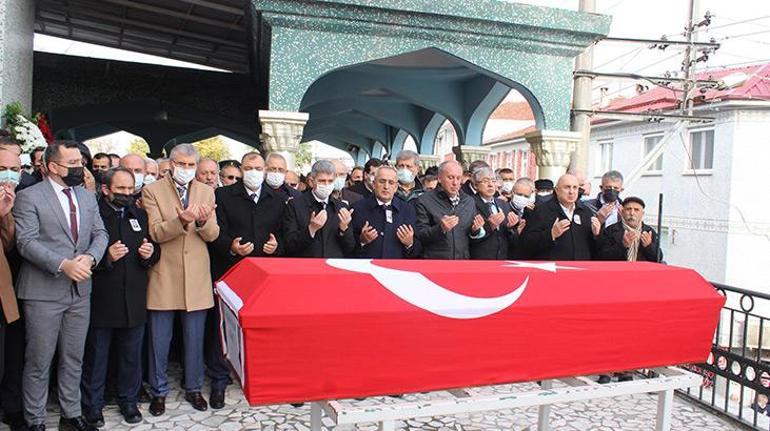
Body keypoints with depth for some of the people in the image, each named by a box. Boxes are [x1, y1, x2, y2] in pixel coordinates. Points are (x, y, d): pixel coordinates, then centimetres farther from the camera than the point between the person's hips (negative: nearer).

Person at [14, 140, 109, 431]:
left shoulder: (88, 197, 11)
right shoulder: (29, 197, -7)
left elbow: (100, 233, 8)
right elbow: (26, 242, -14)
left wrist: (89, 257, -12)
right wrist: (63, 265, -25)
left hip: (80, 290, 5)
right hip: (43, 292, -5)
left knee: (74, 358, 14)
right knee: (39, 362, 6)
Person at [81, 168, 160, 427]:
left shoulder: (140, 215, 10)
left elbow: (154, 251, 15)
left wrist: (150, 253, -6)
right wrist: (106, 257, -24)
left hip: (134, 300, 4)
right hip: (101, 300, -4)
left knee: (131, 356, 15)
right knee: (96, 355, 10)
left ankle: (128, 400, 31)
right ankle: (92, 405, 27)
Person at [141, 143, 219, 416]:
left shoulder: (207, 192, 6)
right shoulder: (152, 191, -3)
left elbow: (212, 235, 1)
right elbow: (155, 233, -12)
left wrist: (203, 222, -22)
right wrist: (182, 220, -30)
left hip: (196, 277, 2)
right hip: (163, 276, -2)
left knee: (195, 339, 12)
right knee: (159, 340, 9)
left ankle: (193, 388, 29)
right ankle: (159, 391, 27)